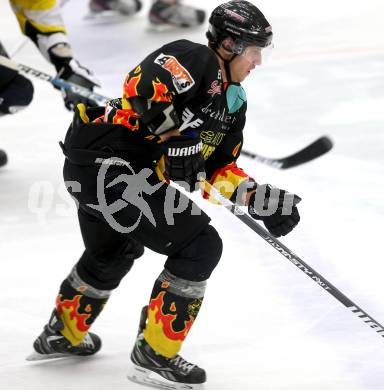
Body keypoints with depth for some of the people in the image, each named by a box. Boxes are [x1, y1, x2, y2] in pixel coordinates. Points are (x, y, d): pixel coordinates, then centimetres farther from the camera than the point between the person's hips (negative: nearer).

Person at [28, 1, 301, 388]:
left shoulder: (234, 104, 17)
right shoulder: (194, 60, -12)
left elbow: (218, 167, 19)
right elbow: (144, 84, -29)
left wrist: (255, 196, 5)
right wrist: (177, 133, -28)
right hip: (105, 160, -11)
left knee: (112, 254, 34)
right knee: (200, 244, -10)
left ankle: (62, 335, 55)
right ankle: (154, 354, -3)